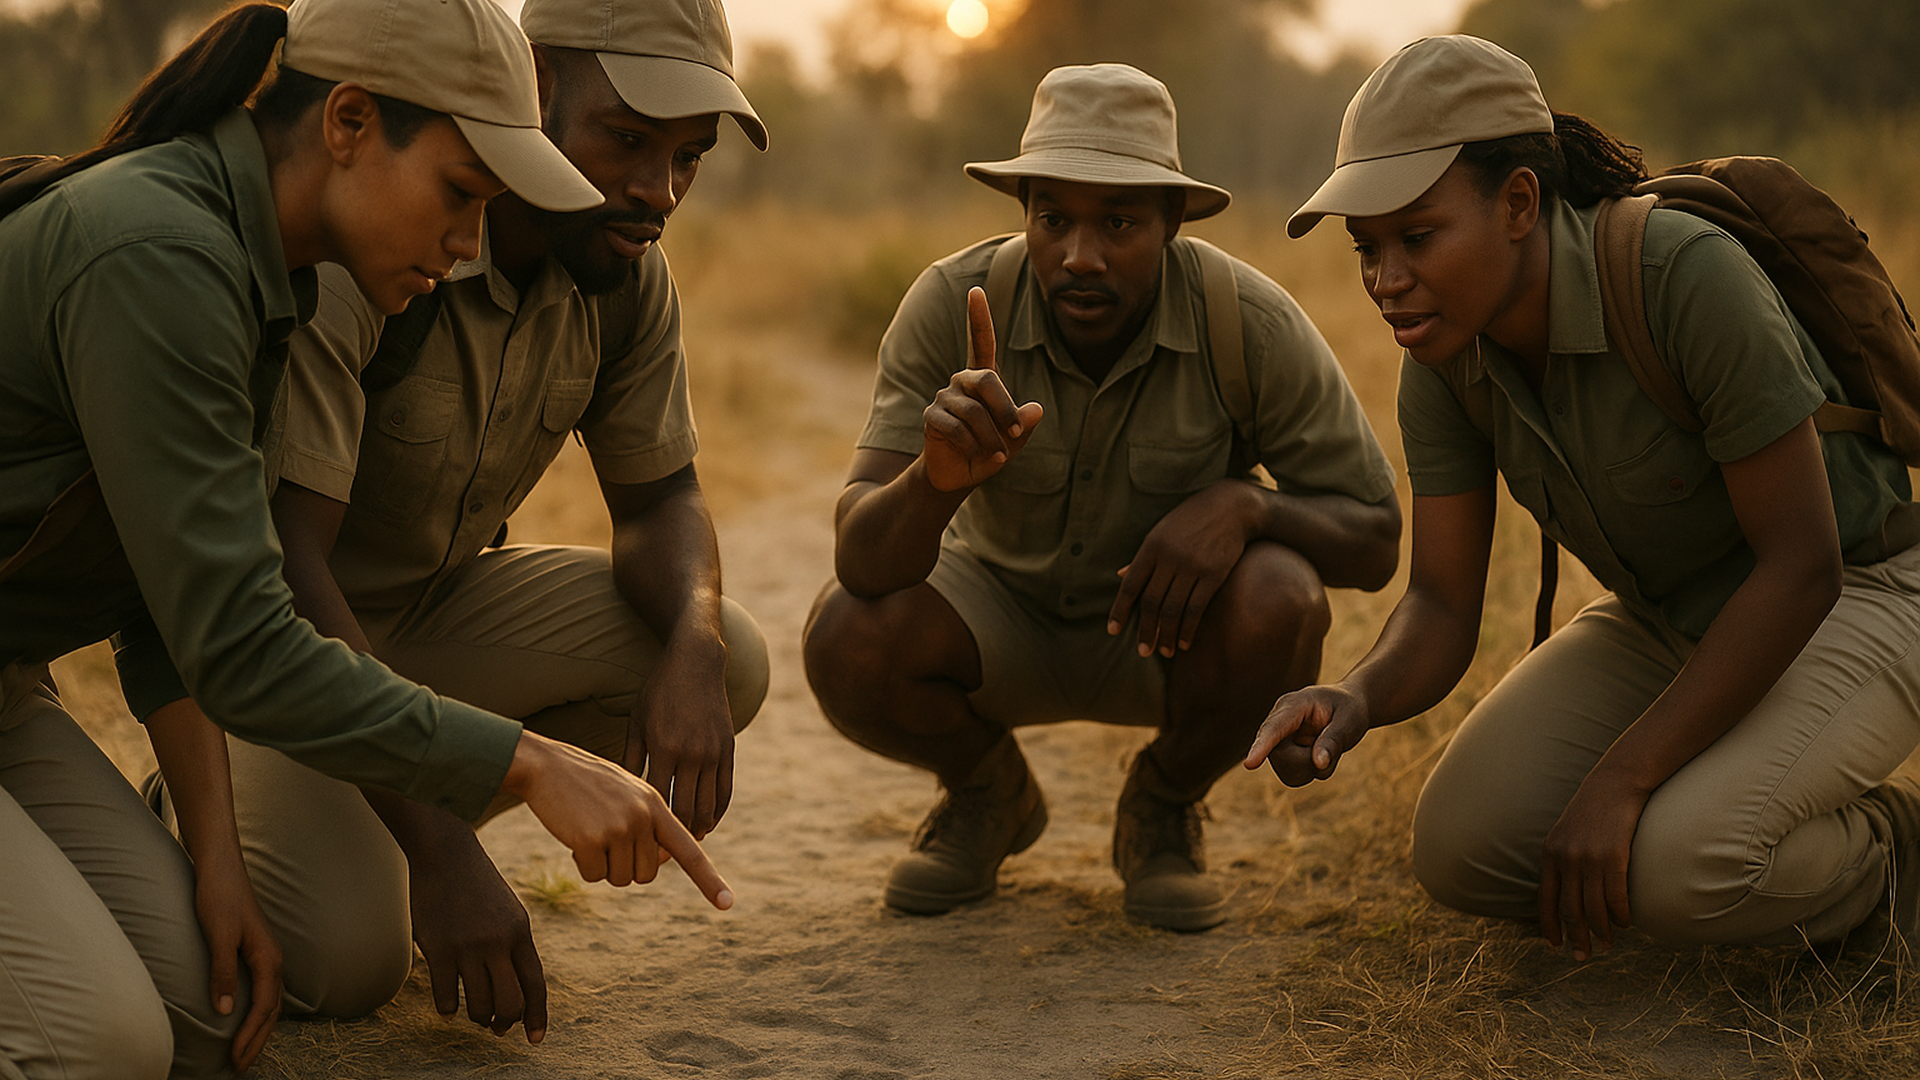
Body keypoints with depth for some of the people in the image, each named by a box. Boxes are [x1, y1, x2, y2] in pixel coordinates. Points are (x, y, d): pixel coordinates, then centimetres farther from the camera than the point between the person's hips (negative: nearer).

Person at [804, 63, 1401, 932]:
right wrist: (939, 475, -55)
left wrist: (1243, 504, -39)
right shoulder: (952, 307, -25)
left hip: (1169, 625, 0)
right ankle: (988, 793, 8)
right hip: (1001, 612, 1)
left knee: (1277, 609, -33)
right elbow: (863, 562, -32)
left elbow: (1375, 541, -17)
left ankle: (1161, 810, 1)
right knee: (847, 641, -29)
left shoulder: (1252, 325, -25)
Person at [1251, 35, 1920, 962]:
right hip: (1664, 620, 6)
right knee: (1462, 852, -13)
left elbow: (1802, 564, -28)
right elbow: (1441, 607, -9)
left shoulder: (1690, 275, -31)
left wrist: (1619, 778, -30)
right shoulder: (1444, 354, -12)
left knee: (1675, 868, -31)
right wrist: (1353, 702, -33)